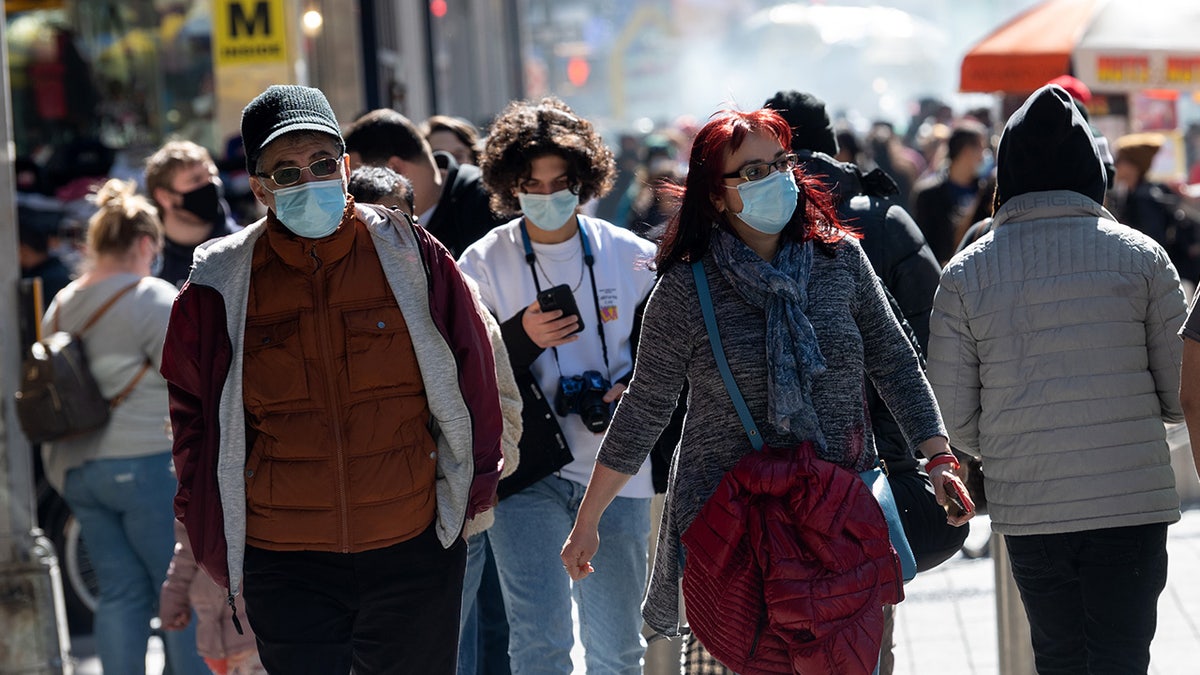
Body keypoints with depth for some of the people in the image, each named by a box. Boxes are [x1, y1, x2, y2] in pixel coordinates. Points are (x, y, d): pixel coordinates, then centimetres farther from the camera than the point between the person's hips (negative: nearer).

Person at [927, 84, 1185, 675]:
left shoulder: (965, 273, 0)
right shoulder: (1141, 256, -2)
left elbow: (954, 419, 1)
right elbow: (1182, 396, -1)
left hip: (1027, 509, 1)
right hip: (1133, 501, -1)